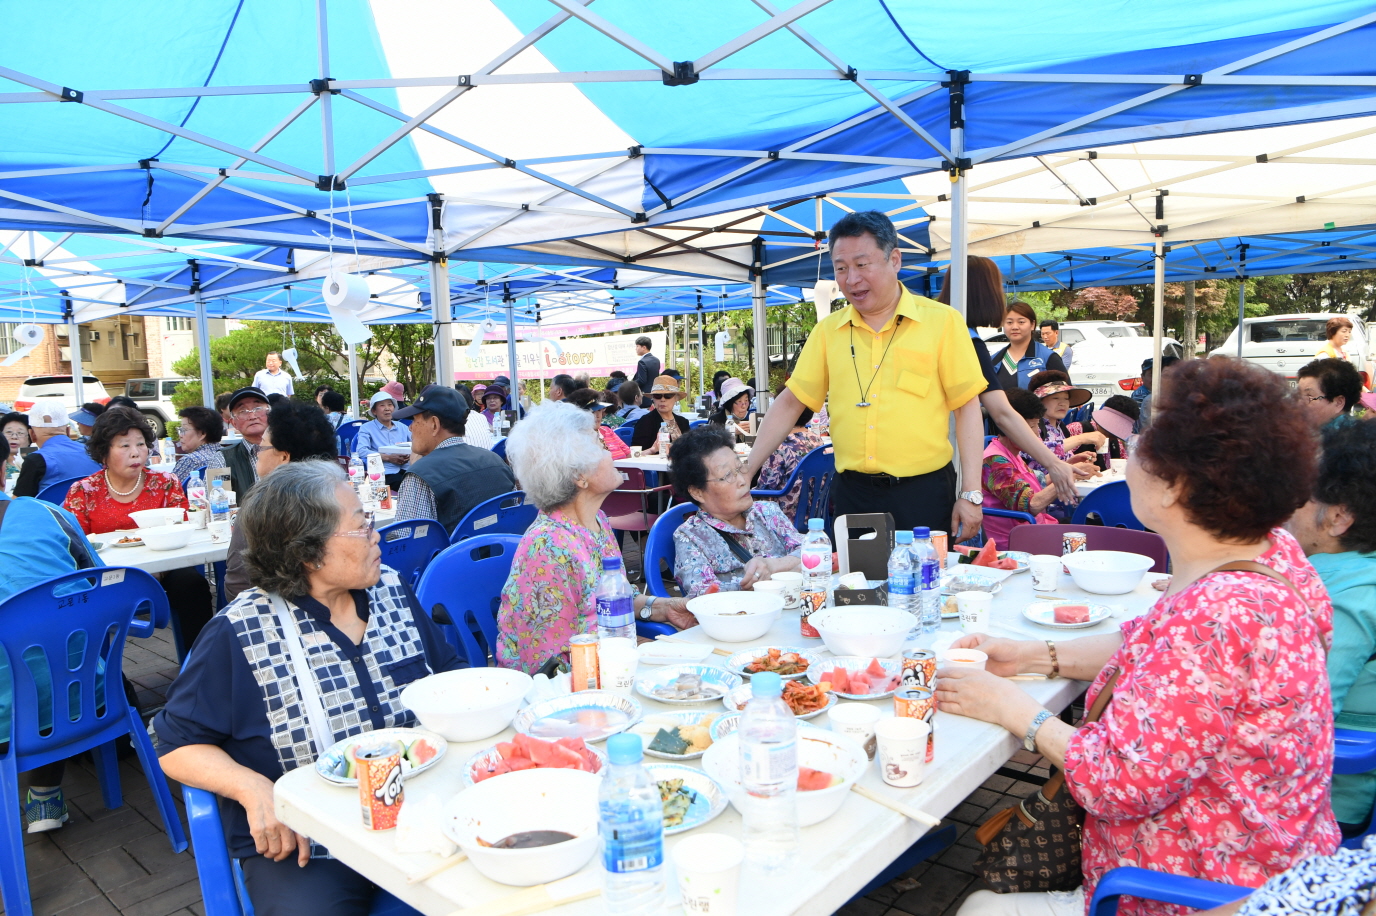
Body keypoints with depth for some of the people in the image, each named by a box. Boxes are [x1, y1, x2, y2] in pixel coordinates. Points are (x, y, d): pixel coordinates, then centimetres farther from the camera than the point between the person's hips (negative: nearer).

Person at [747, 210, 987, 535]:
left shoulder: (942, 321, -2)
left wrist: (971, 495, -7)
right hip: (852, 493, 2)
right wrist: (744, 472, 0)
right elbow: (790, 403, 7)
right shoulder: (827, 330, 6)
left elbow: (967, 407, -3)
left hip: (924, 491, -2)